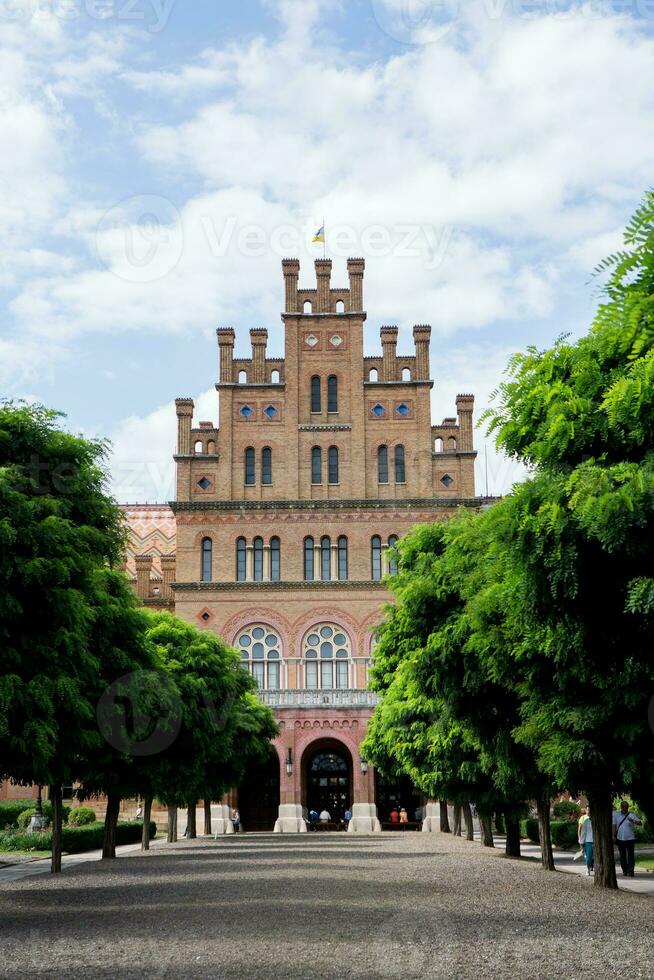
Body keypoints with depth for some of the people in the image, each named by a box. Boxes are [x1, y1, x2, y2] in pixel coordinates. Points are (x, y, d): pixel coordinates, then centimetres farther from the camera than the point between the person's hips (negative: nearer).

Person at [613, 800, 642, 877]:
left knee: (630, 856, -7)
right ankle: (624, 871, 21)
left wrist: (633, 821, -33)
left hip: (630, 838, -3)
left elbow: (639, 823, -13)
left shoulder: (631, 815, -3)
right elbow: (614, 825, 10)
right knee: (622, 856, 11)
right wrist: (613, 836, 6)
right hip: (620, 839, 3)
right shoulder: (616, 814, 6)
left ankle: (630, 872, -8)